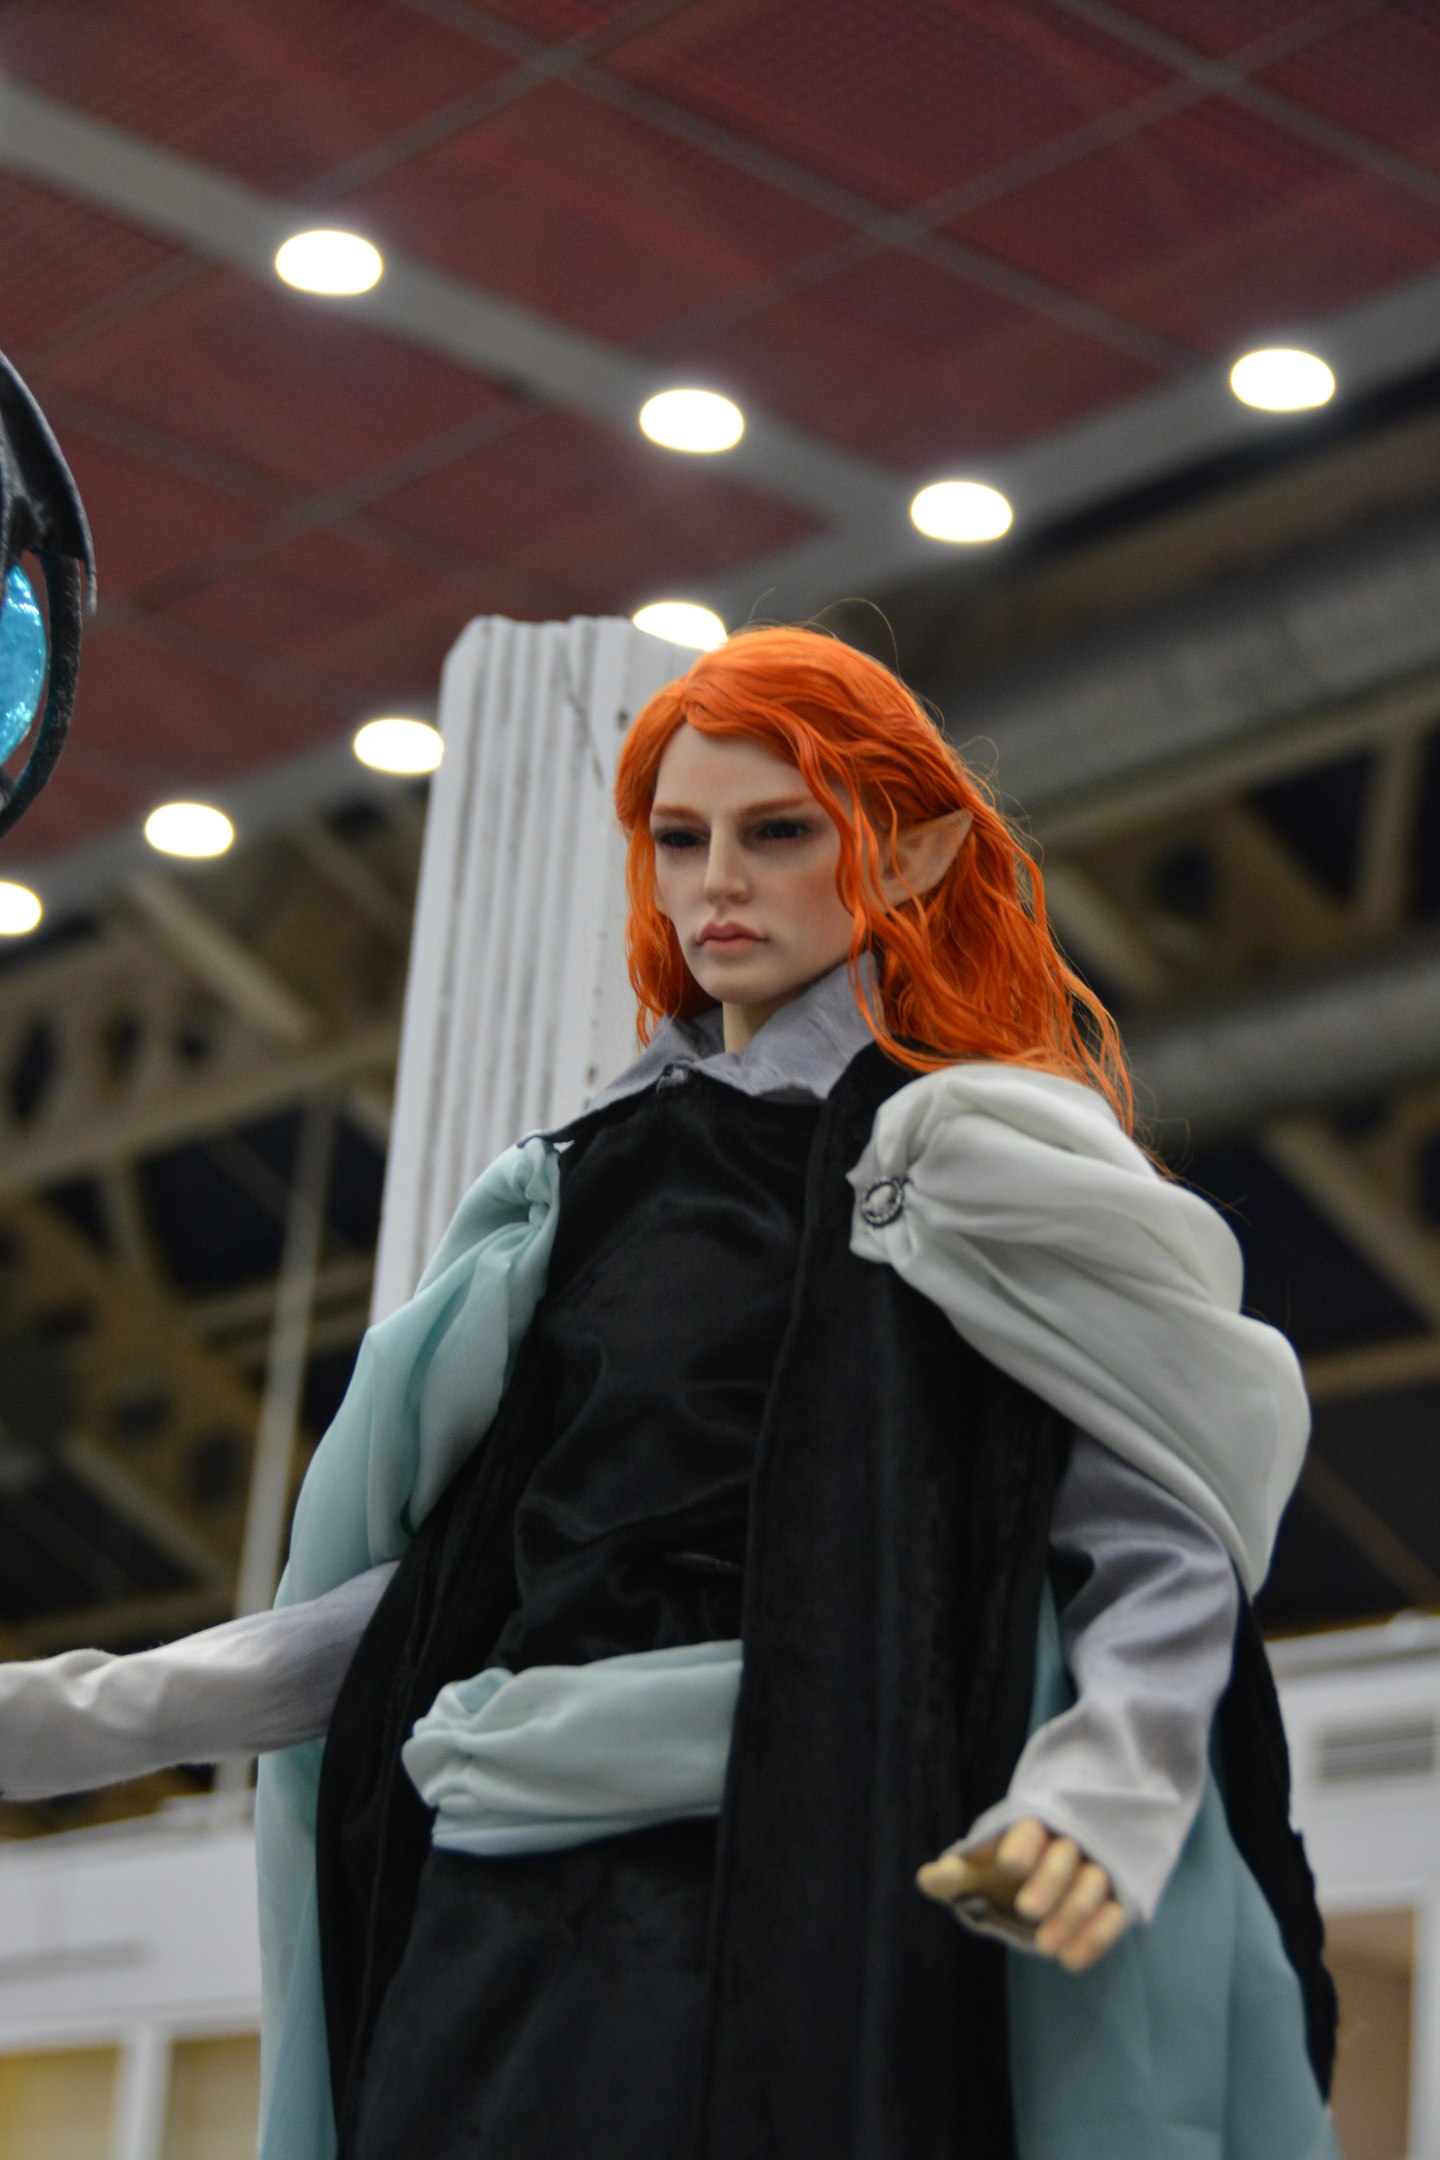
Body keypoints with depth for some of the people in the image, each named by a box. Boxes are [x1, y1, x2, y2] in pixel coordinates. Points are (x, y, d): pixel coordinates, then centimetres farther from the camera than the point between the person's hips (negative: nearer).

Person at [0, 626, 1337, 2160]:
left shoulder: (993, 1163, 5)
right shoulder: (597, 1181, 20)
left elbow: (1165, 1536, -3)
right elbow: (459, 1571, 19)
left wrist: (1102, 1785, -23)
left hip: (794, 1907, -5)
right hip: (500, 1921, 5)